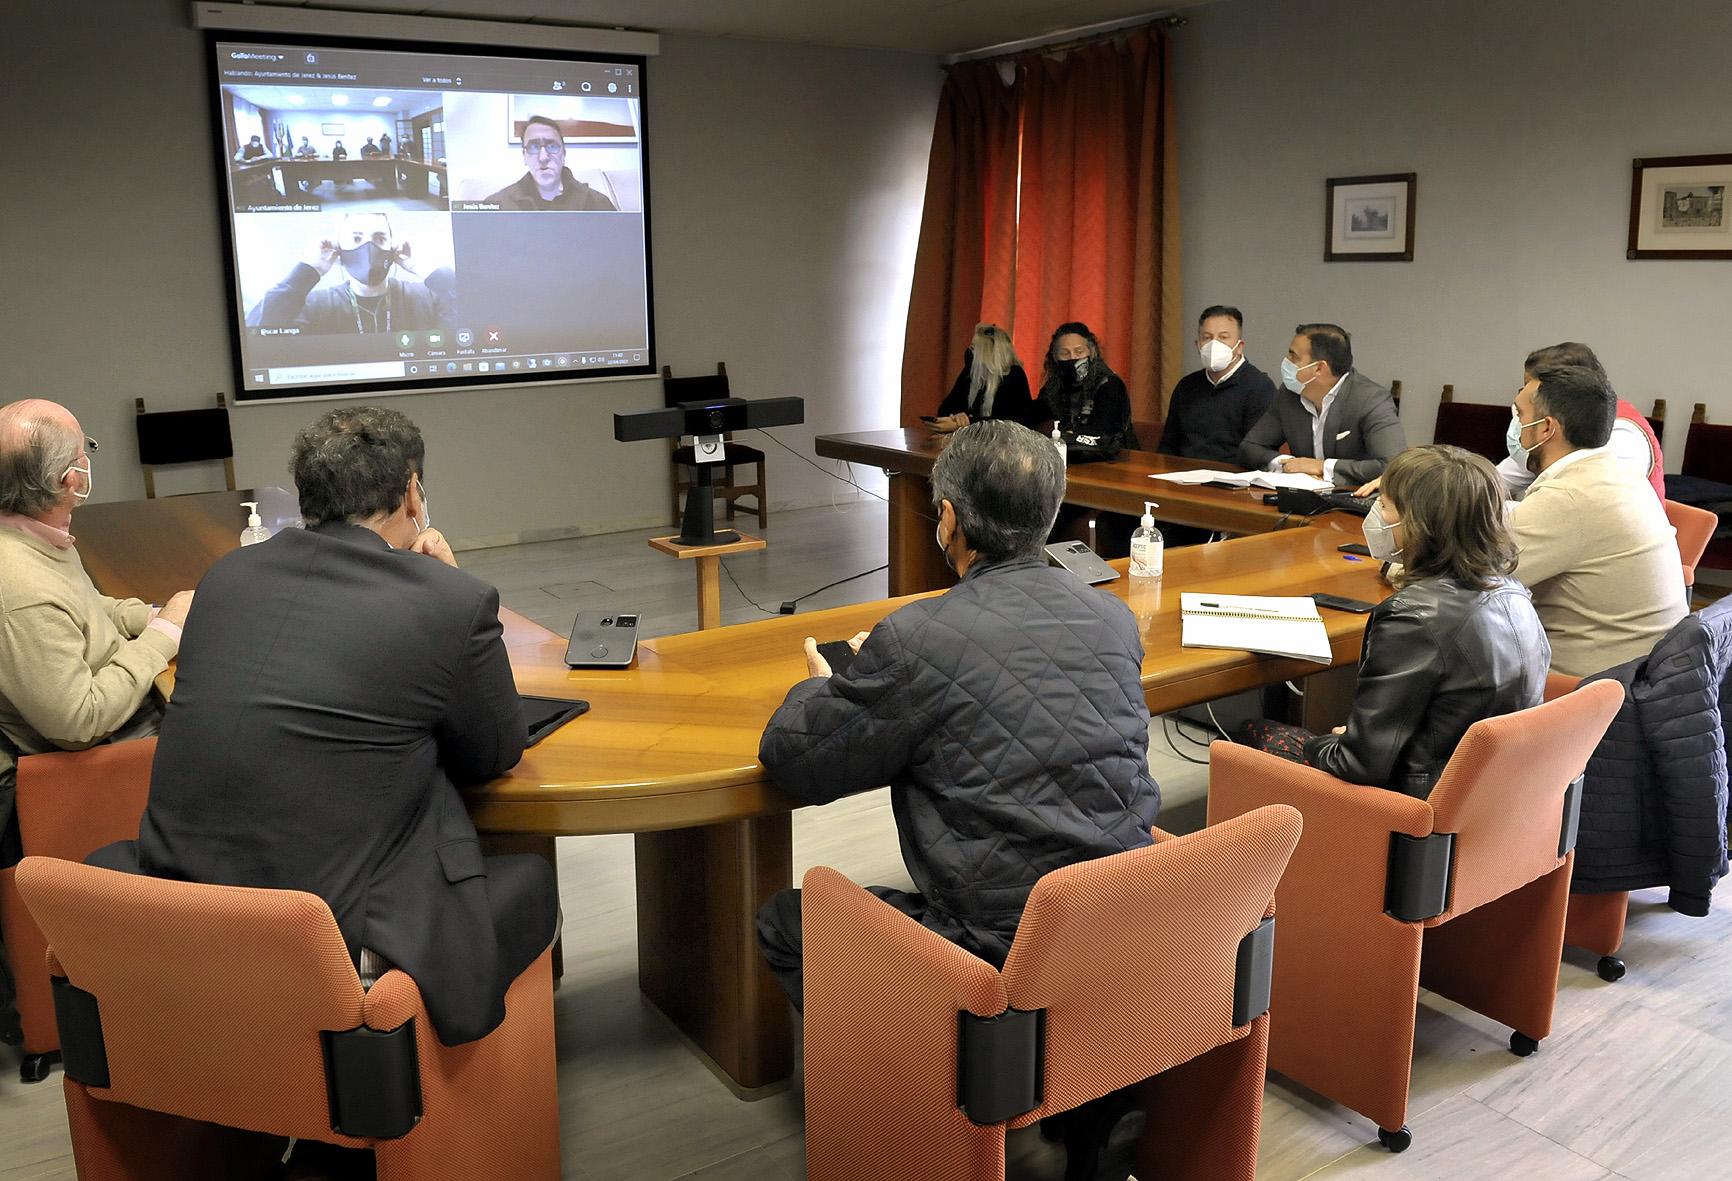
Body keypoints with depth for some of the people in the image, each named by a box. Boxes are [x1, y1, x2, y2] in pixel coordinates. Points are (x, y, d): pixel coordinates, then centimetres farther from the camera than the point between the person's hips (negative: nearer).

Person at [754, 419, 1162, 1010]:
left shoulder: (915, 640, -19)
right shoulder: (1115, 617, 1)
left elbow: (791, 760, -8)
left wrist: (820, 684, 15)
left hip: (1004, 952, -7)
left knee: (782, 921, 16)